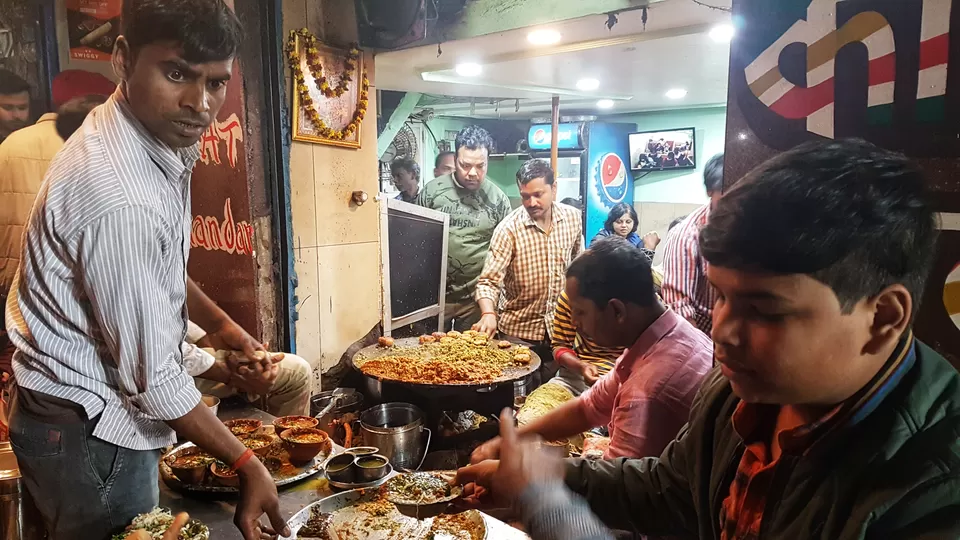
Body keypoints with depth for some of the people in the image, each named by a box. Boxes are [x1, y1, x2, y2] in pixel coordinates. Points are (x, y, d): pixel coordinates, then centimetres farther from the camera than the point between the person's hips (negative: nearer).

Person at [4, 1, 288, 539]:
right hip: (87, 431, -9)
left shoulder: (158, 136, -1)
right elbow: (152, 376, -26)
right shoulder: (118, 196, -32)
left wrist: (221, 324, 8)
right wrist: (248, 467, -19)